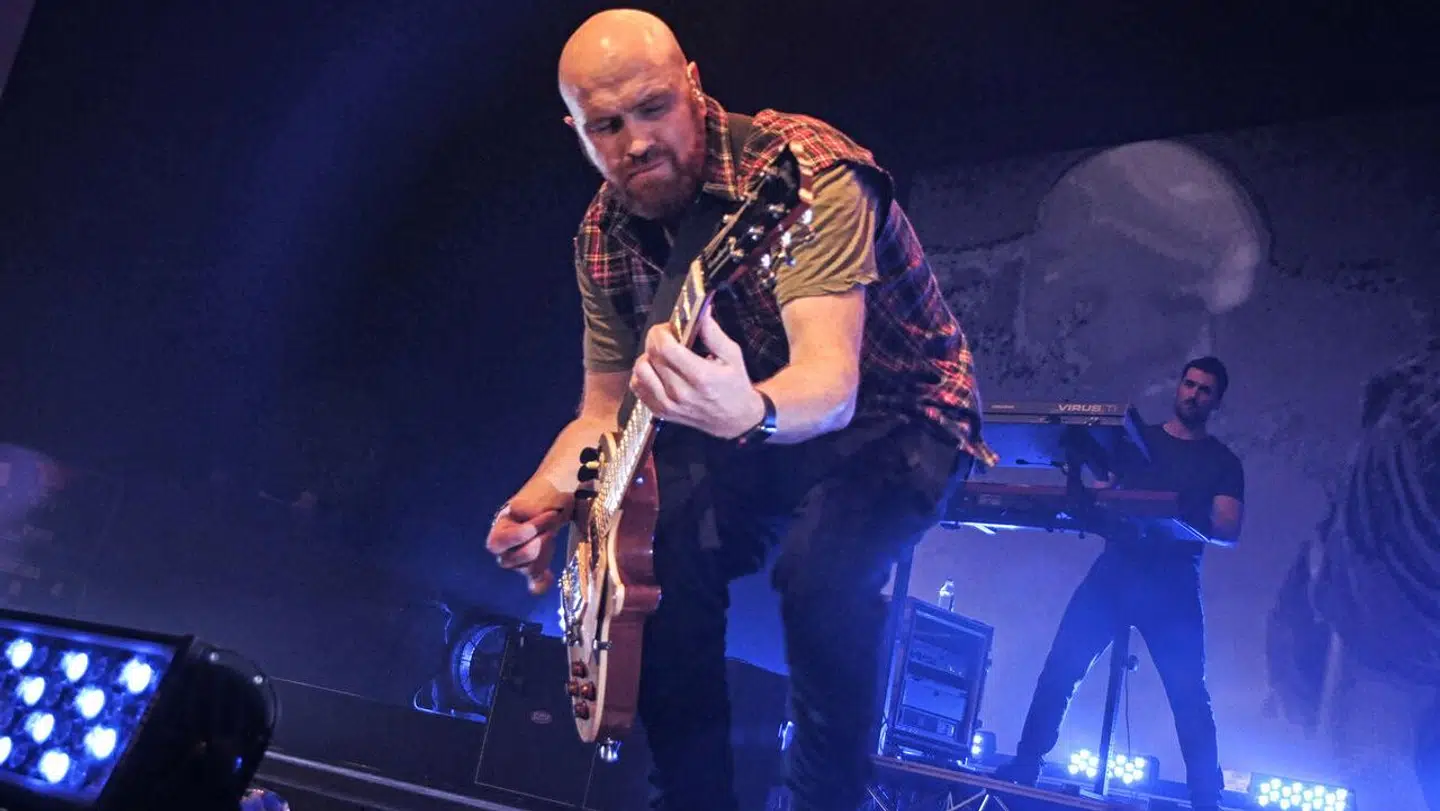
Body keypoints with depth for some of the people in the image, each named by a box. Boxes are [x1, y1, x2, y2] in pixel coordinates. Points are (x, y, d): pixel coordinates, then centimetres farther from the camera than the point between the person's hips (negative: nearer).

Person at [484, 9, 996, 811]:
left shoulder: (802, 170, -27)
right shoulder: (607, 234, -6)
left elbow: (831, 381, -38)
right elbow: (606, 408, 3)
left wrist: (750, 413, -61)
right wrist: (547, 496, -17)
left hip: (896, 418, -5)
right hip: (746, 425, 6)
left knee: (820, 560, -34)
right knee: (649, 550, -20)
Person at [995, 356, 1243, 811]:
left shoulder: (1223, 463, 11)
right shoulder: (1134, 439, 16)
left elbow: (1228, 531, -1)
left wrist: (1179, 524, -20)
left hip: (1173, 584, -1)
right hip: (1114, 570, 2)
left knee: (1188, 693, -5)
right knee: (1061, 667, -7)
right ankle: (1024, 767, 1)